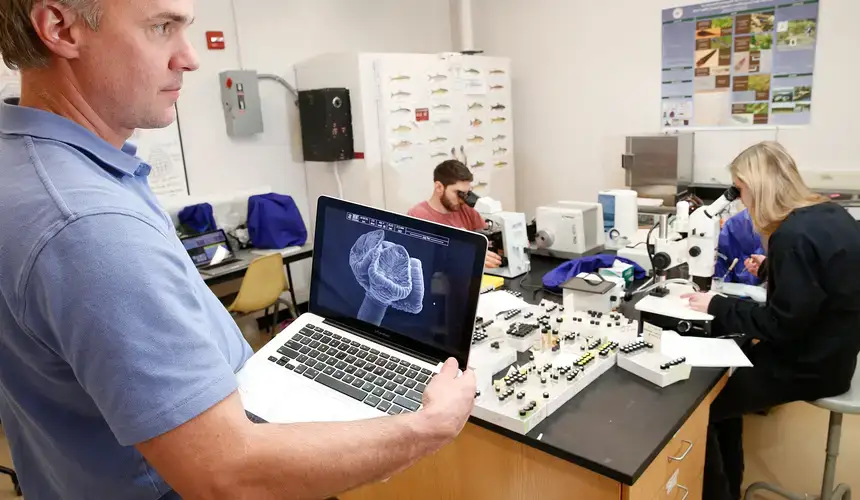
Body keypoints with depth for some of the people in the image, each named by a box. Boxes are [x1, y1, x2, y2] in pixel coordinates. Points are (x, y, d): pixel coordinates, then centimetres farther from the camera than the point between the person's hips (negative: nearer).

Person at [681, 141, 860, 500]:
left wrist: (716, 307, -17)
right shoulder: (829, 213, 3)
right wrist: (771, 268, 18)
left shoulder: (795, 235, -27)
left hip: (808, 365, -10)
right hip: (825, 350, 10)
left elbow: (781, 325, -24)